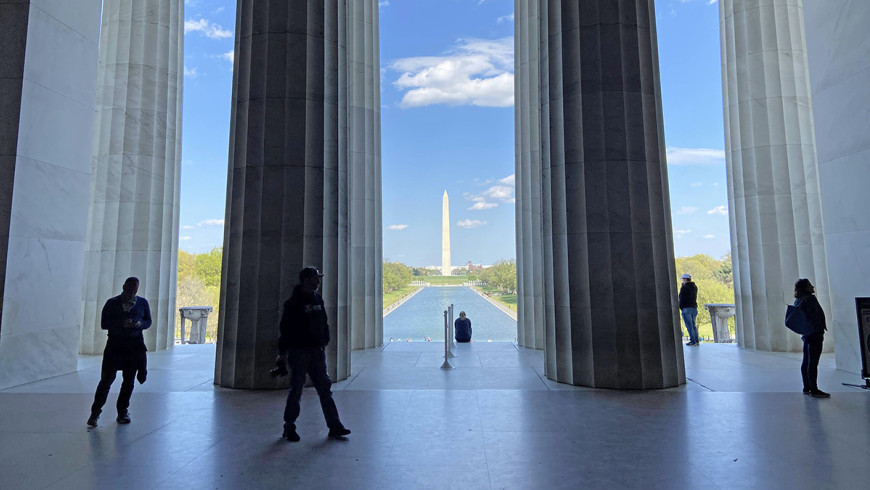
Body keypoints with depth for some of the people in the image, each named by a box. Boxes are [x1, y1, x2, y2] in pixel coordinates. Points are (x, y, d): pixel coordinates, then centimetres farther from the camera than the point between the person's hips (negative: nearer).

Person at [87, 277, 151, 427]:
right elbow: (104, 324, -3)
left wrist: (141, 324, -10)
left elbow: (148, 321, 12)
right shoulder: (112, 303, 2)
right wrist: (121, 324, -18)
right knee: (106, 379, -1)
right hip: (115, 345, -2)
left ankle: (122, 412, 21)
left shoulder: (142, 303, 8)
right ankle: (95, 412, 14)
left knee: (129, 381, 7)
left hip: (135, 346, 2)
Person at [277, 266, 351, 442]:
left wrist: (324, 343, 12)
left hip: (317, 351, 6)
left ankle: (334, 427, 11)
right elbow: (285, 328, -9)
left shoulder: (318, 299, 12)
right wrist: (282, 352, -11)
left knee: (325, 388, 6)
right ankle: (289, 428, 19)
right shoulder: (293, 303, -8)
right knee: (296, 389, 3)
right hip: (298, 352, -6)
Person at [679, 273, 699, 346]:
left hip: (686, 308, -8)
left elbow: (681, 298, -12)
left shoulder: (684, 287, -9)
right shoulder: (695, 287, 12)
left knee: (689, 325, -5)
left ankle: (693, 341, -6)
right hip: (694, 308, 8)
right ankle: (696, 340, 15)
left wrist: (680, 307, -3)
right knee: (693, 324, 14)